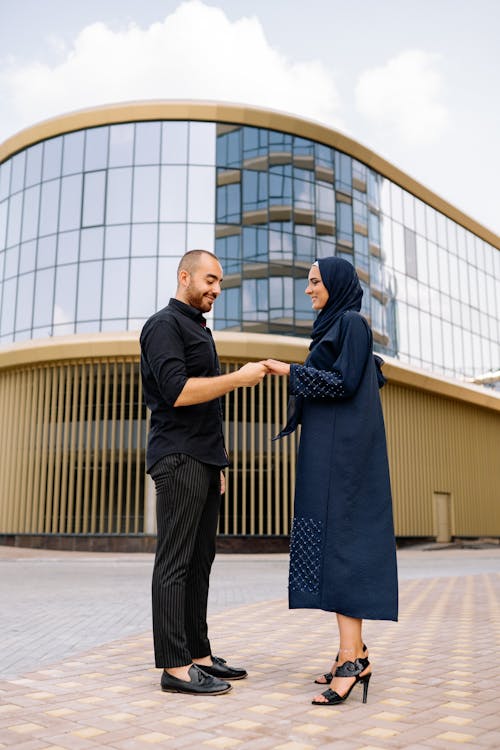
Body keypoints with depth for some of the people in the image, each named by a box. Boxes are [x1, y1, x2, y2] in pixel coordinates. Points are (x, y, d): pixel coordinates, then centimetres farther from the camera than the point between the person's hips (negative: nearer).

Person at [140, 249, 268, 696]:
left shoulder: (200, 331, 24)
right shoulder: (165, 324, -4)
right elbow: (177, 391, -17)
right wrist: (239, 378, -13)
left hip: (204, 462, 9)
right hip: (179, 458, -9)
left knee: (199, 562, 8)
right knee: (175, 563, -7)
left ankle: (199, 656, 14)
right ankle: (175, 666, -3)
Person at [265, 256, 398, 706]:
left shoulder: (352, 322, -6)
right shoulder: (338, 329, 22)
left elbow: (345, 382, -15)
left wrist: (291, 372, -11)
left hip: (343, 446, -10)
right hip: (333, 446, 10)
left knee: (337, 543, -15)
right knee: (334, 543, 6)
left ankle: (353, 657, -16)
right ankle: (355, 649, 9)